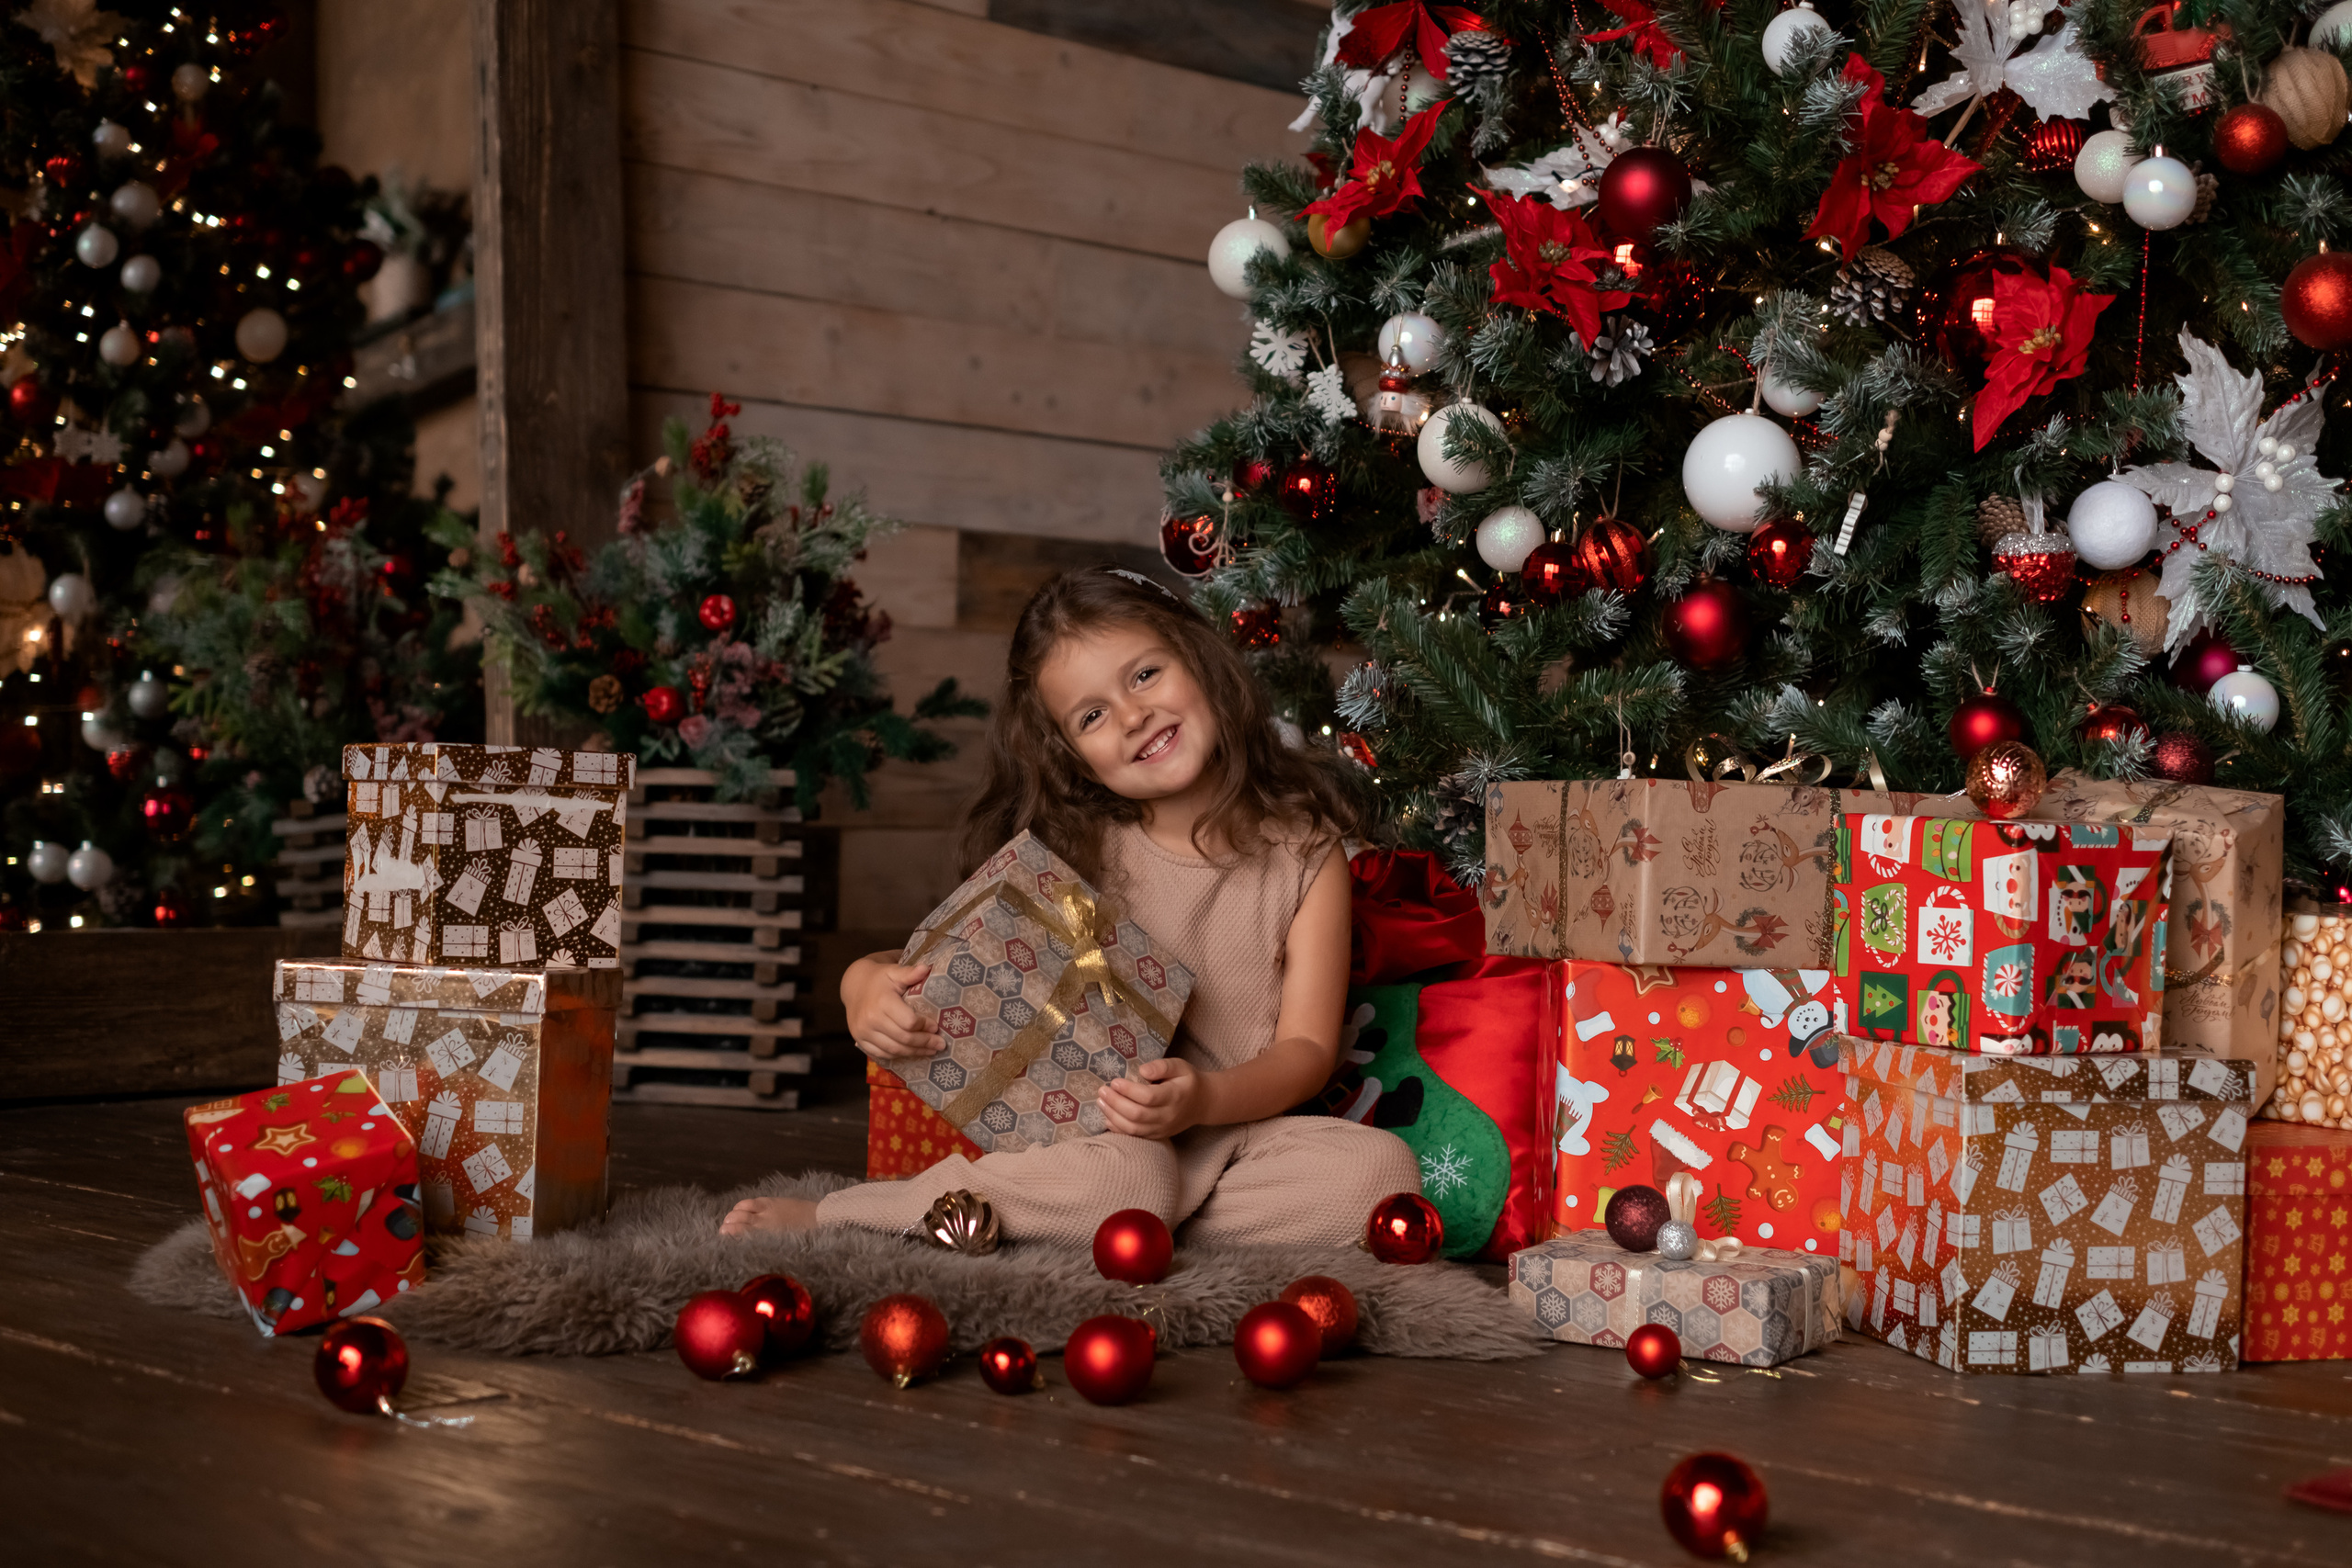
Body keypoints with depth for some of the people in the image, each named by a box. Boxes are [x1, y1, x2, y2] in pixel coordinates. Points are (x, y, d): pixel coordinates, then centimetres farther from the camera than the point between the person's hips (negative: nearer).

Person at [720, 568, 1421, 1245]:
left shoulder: (1305, 850, 0)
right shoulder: (1080, 854, 1)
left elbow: (1307, 1048, -4)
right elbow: (946, 961, 8)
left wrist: (1205, 1099, -23)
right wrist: (869, 980, -16)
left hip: (1245, 1118, 2)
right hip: (1113, 1129, -2)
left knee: (1383, 1169, -27)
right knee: (1122, 1177, -36)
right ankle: (832, 1213, -17)